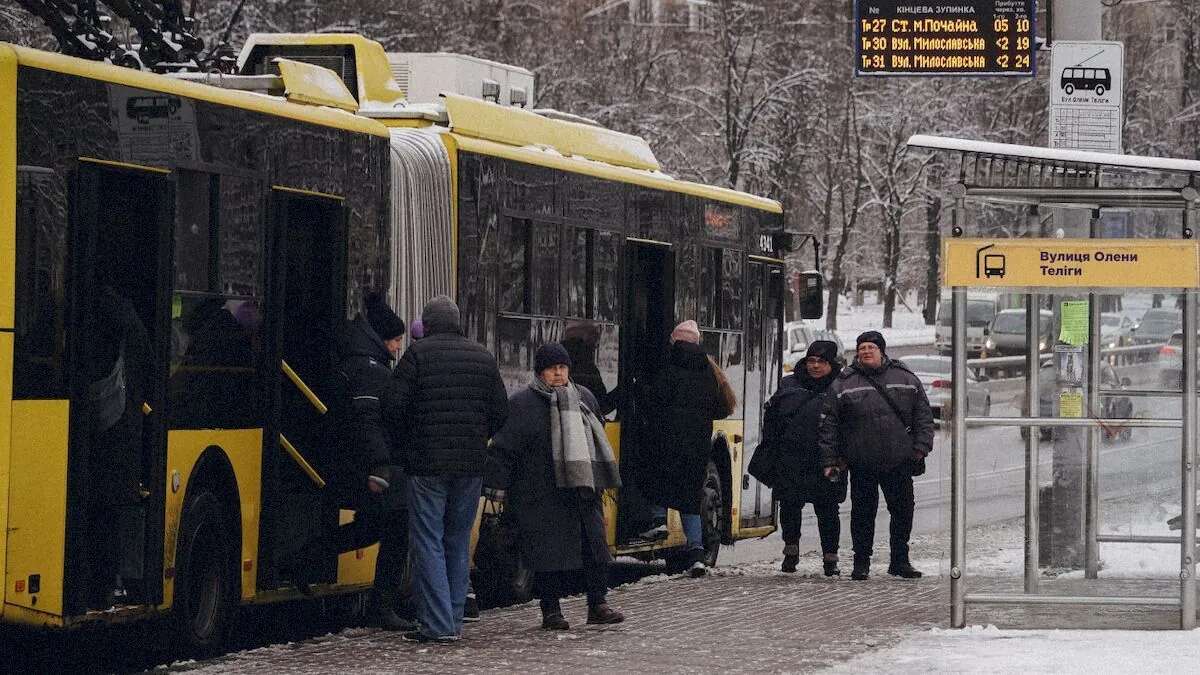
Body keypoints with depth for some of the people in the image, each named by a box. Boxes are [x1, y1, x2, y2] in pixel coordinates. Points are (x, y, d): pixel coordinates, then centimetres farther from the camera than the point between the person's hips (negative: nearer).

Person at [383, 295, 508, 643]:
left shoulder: (418, 354, -6)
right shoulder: (483, 357, 9)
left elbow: (393, 407, -11)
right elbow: (500, 412, 9)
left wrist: (407, 441, 6)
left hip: (427, 464, -5)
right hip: (471, 466, 5)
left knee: (428, 542, -3)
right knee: (459, 542, 14)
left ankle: (437, 624, -9)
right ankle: (454, 622, 15)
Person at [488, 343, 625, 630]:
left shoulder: (584, 399, 14)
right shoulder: (523, 403, -2)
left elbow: (597, 441, 24)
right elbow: (504, 449, -3)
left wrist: (599, 482, 22)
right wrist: (503, 487, -9)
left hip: (582, 488, 5)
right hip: (542, 495, -5)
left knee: (594, 543, 1)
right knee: (550, 549, -4)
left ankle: (598, 604, 8)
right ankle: (551, 610, 5)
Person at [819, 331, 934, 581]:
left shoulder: (906, 379, 7)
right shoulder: (843, 385, 2)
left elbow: (923, 415, 10)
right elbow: (829, 424, 2)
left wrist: (921, 446, -1)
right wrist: (830, 459, -3)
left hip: (899, 460, 1)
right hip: (861, 464, -1)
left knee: (903, 510, 6)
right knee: (863, 512, 3)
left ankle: (900, 560, 18)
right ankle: (861, 562, 13)